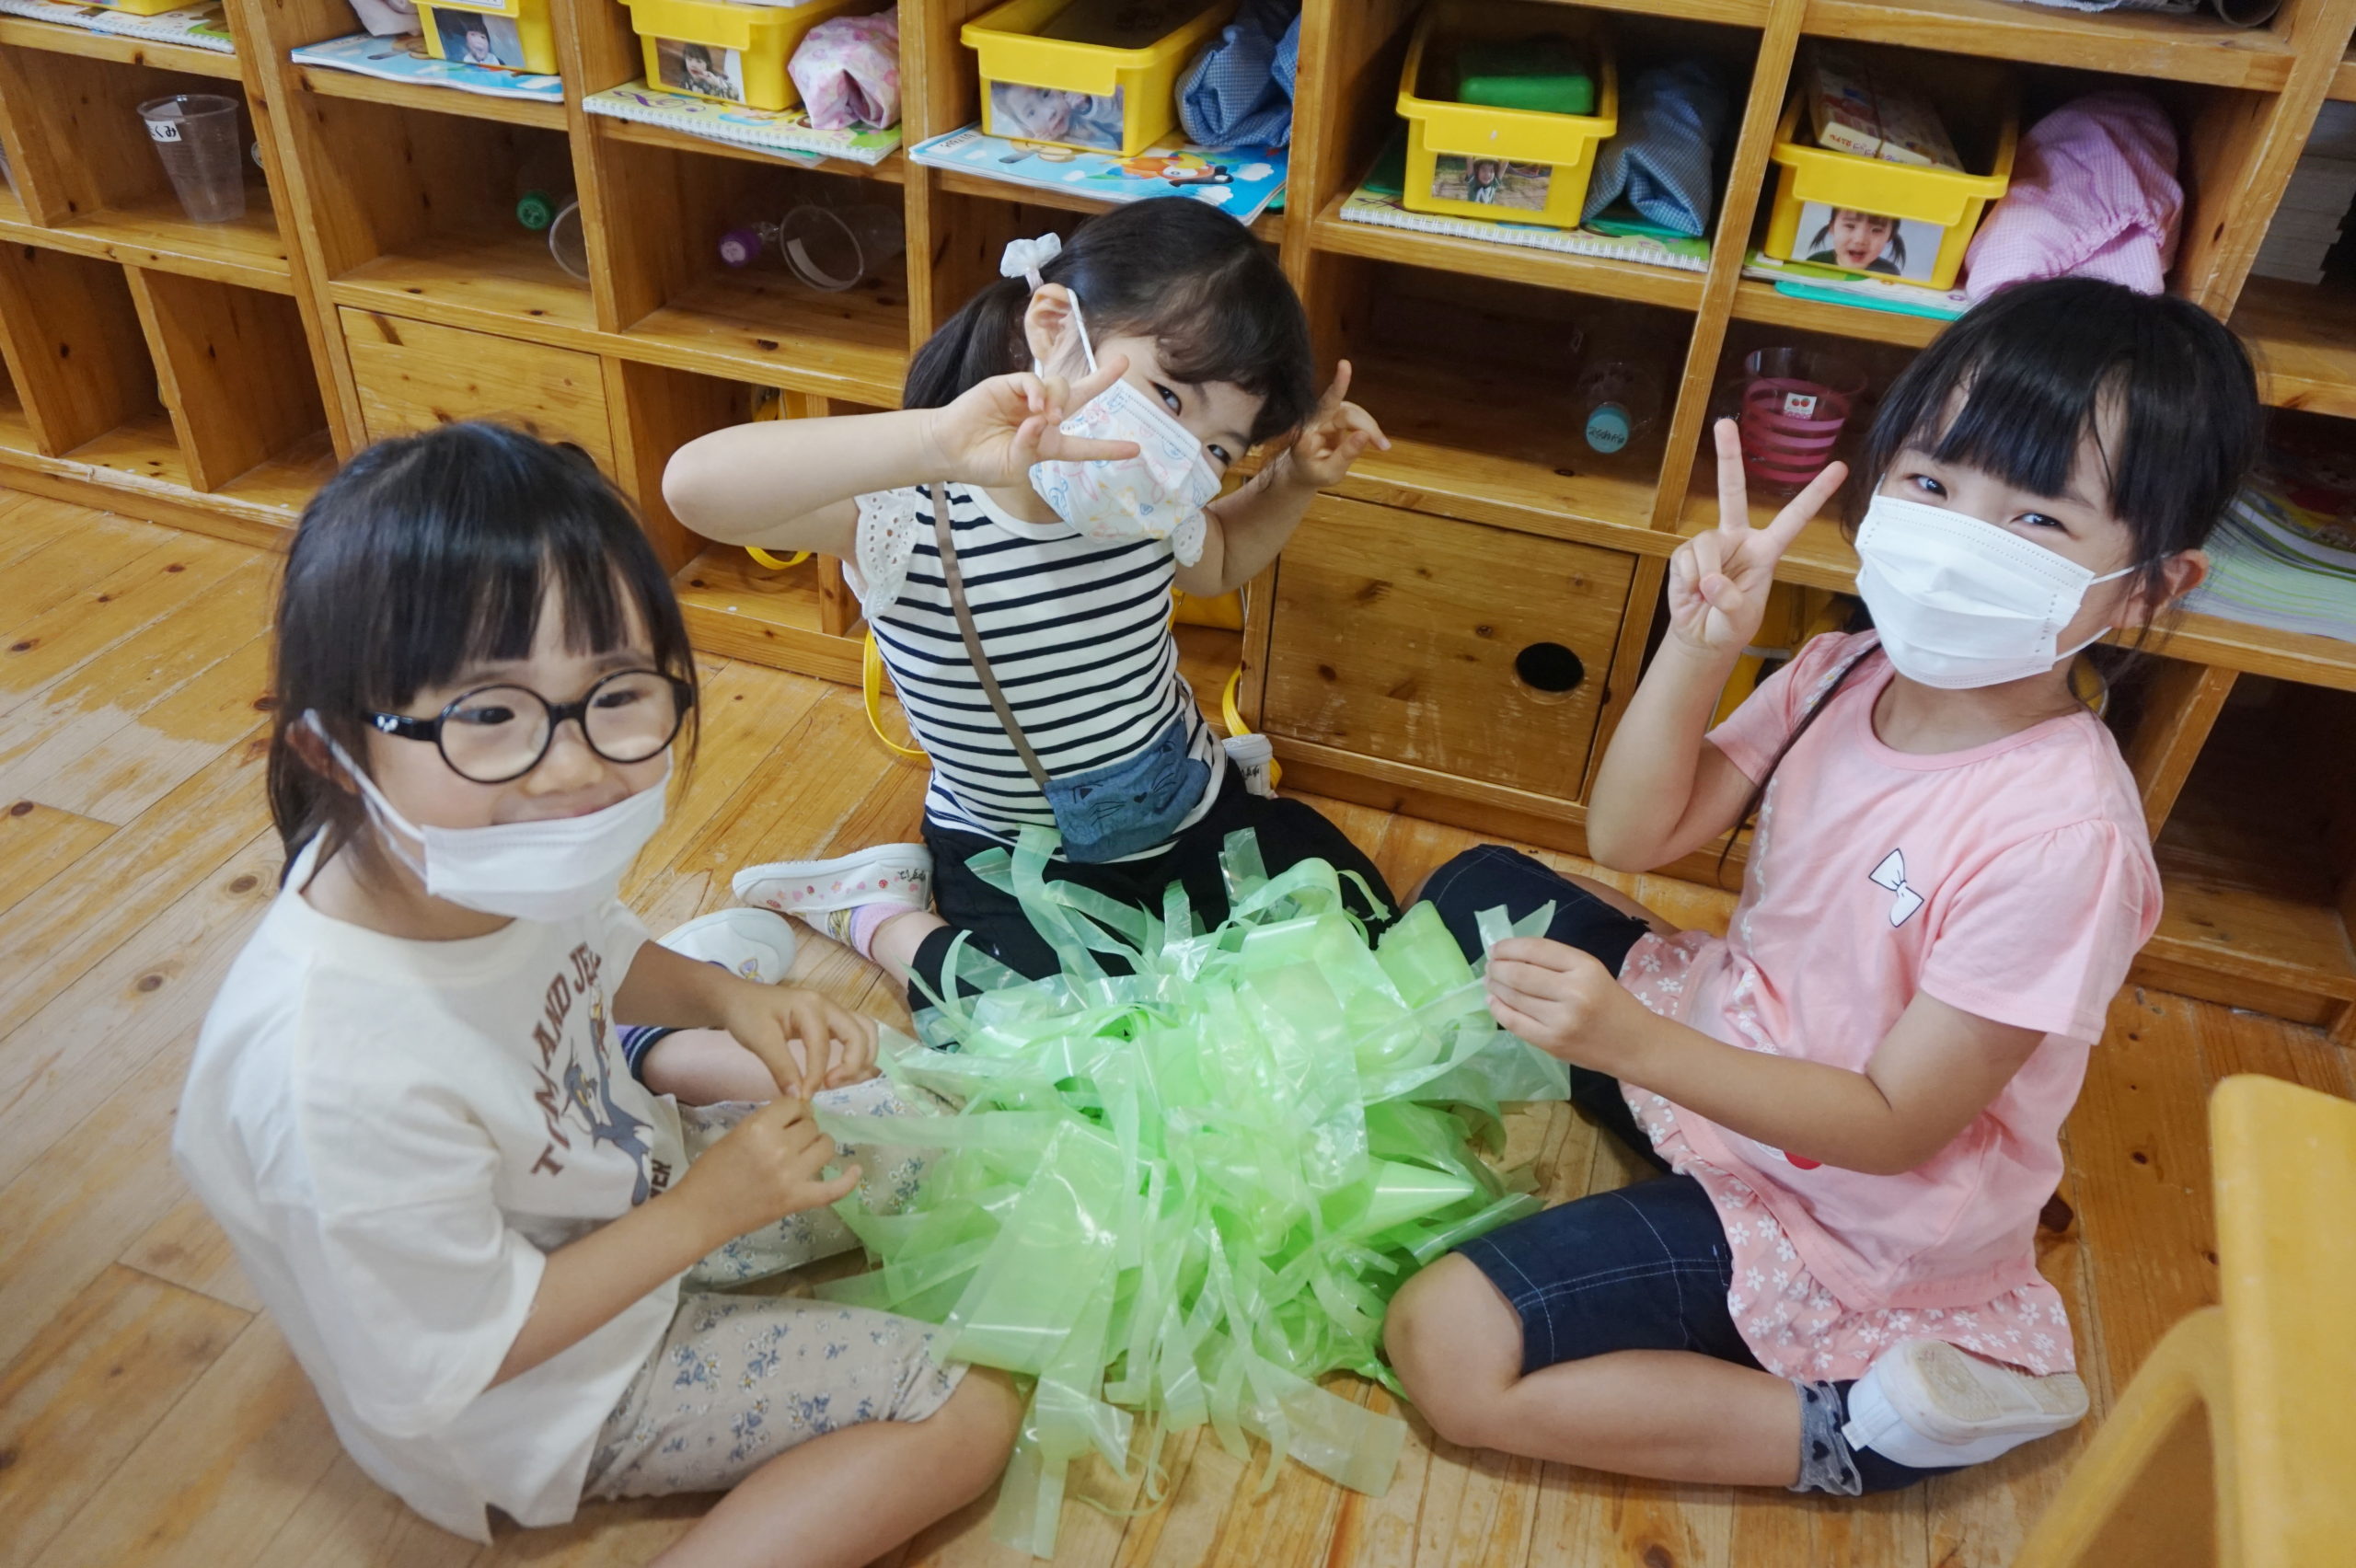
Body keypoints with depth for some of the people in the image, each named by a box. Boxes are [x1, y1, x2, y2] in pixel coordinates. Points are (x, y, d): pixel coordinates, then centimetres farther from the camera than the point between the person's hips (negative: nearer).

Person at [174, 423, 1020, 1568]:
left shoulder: (498, 856, -21)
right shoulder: (342, 1083, -42)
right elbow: (443, 1366, -27)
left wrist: (731, 998, -16)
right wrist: (703, 1213, -22)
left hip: (631, 1175, 7)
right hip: (564, 1387, -7)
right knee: (966, 1416, -5)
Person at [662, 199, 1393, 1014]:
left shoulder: (1148, 502, -10)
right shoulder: (908, 515, -30)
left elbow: (1219, 559, 16)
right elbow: (695, 485, -50)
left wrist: (1297, 477, -5)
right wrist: (937, 439, -61)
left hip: (1195, 811, 6)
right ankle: (884, 915, 3)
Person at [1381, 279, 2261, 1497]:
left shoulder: (2063, 837, -30)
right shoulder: (1842, 676, -10)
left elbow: (1893, 1125, -25)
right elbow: (1631, 837, -8)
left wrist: (1638, 1044, -38)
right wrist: (1698, 649, -23)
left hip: (1832, 1207, -7)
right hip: (1720, 1032, 7)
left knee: (1449, 1348, -16)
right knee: (1478, 890, 9)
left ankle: (1849, 1425, -5)